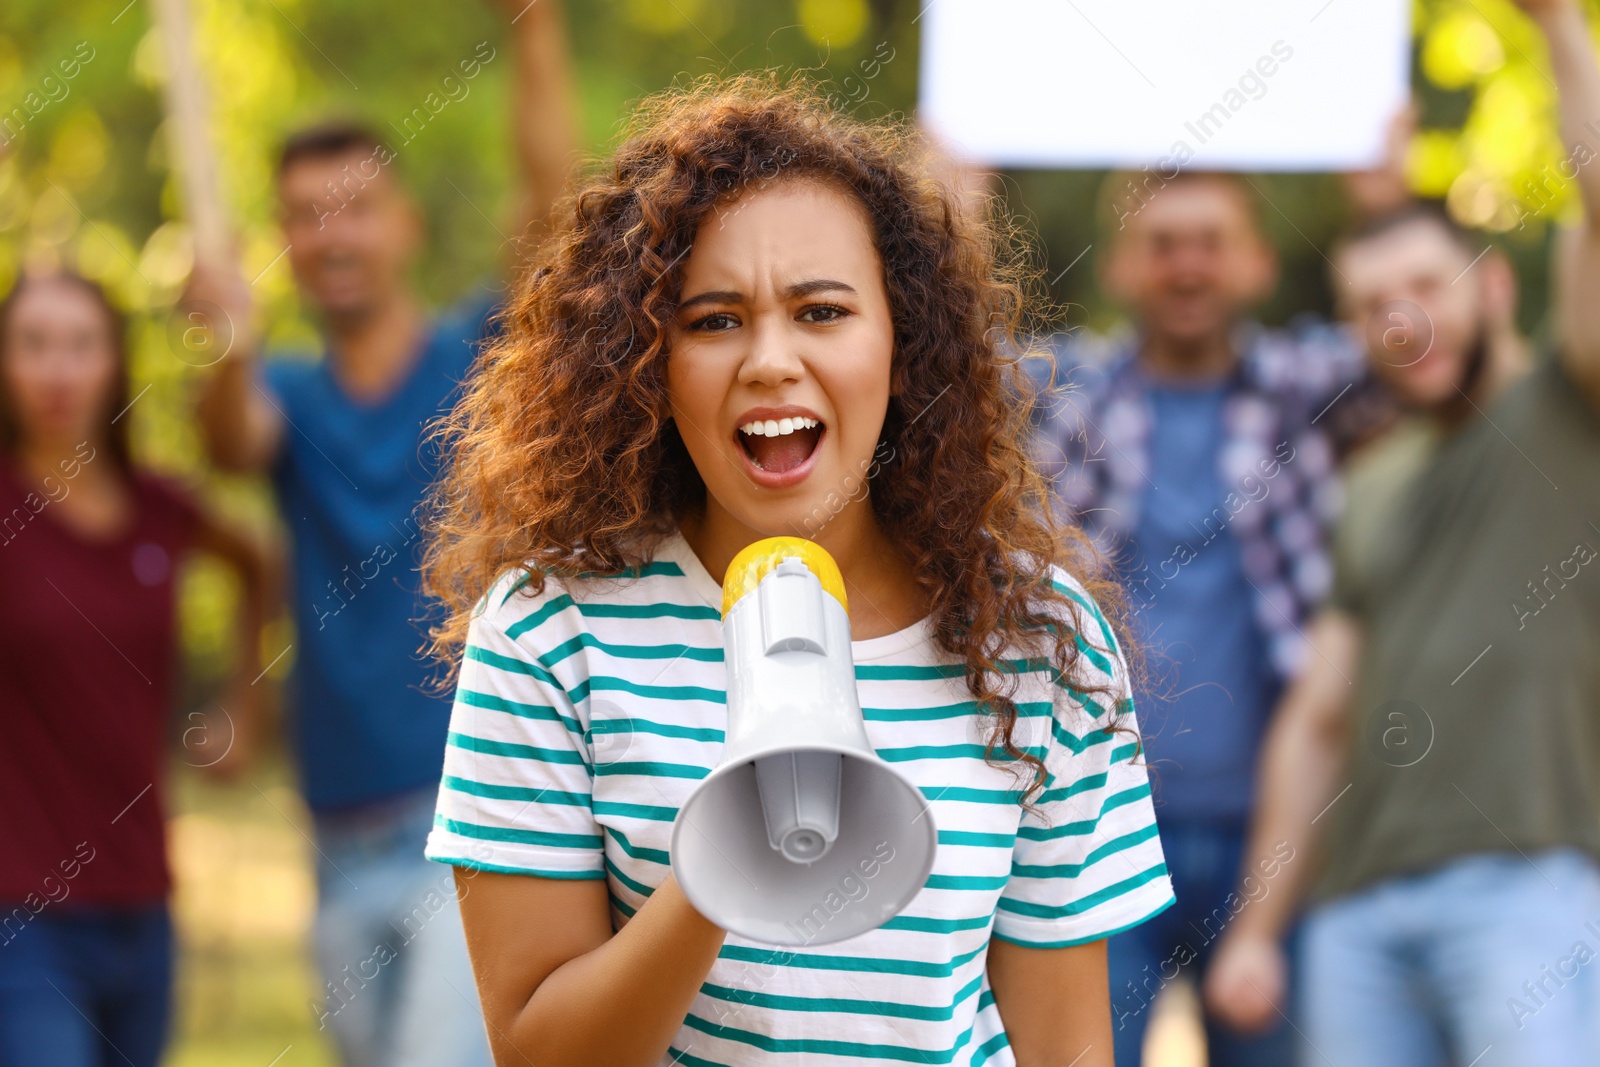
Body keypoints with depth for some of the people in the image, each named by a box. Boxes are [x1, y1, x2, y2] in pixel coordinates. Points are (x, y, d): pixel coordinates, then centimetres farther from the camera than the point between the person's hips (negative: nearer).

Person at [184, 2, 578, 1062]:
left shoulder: (484, 359, 1)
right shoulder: (292, 397, 9)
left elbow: (557, 203, -14)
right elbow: (234, 440, -15)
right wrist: (234, 346, -38)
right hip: (349, 842, 5)